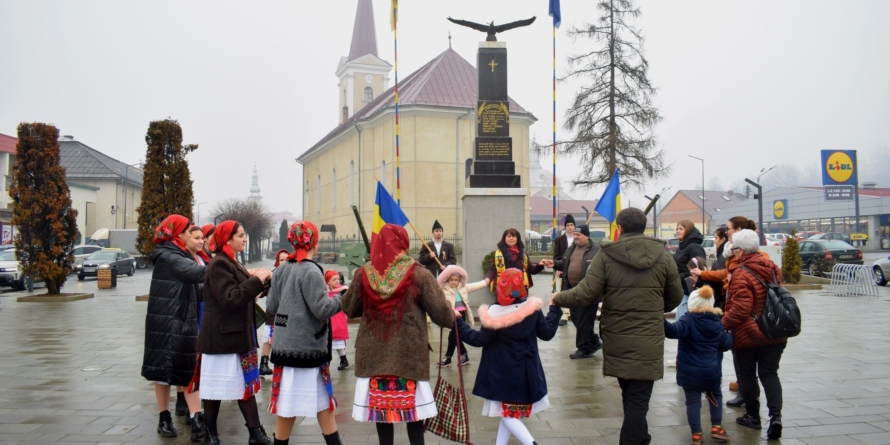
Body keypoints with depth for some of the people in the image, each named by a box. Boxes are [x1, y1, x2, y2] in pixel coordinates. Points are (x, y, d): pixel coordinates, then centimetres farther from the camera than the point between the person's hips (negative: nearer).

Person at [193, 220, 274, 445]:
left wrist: (257, 281, 6)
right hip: (222, 337, -10)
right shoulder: (219, 264, -16)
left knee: (246, 384, 9)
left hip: (238, 334, 10)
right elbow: (230, 299, -24)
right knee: (216, 387, 3)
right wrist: (256, 280, -22)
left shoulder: (232, 263, 15)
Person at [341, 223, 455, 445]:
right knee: (413, 406, 9)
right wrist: (452, 318, 14)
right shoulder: (419, 274, -9)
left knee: (380, 406, 11)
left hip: (374, 352, 2)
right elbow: (442, 313, -7)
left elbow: (349, 309, 9)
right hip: (409, 352, -2)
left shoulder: (363, 274, -3)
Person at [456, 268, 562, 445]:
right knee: (510, 411, 17)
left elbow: (479, 340, -11)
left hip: (503, 371, -5)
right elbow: (547, 333, 5)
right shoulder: (533, 309, -7)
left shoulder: (495, 313, -18)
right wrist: (555, 309, 18)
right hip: (527, 370, 5)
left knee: (507, 412, 5)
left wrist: (458, 322, -7)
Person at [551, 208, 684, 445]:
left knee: (631, 395, 21)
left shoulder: (606, 254, -7)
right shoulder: (663, 255, -2)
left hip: (616, 339, 1)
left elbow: (586, 294, -12)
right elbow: (675, 298, 6)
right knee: (638, 399, 3)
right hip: (648, 340, -1)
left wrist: (559, 298, 6)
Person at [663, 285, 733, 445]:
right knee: (715, 395, 25)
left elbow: (673, 330, -32)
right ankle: (716, 427, 21)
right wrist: (730, 334, 30)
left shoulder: (688, 320, -14)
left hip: (689, 371, -3)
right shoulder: (716, 322, 1)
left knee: (693, 401, 6)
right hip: (711, 371, 3)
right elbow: (725, 345, 11)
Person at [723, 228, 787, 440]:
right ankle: (776, 415, -3)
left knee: (747, 375, 11)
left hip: (747, 335, -6)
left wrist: (723, 324, -14)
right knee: (770, 374, 11)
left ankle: (753, 416, 21)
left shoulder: (741, 274, -20)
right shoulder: (772, 267, 5)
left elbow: (740, 309, -25)